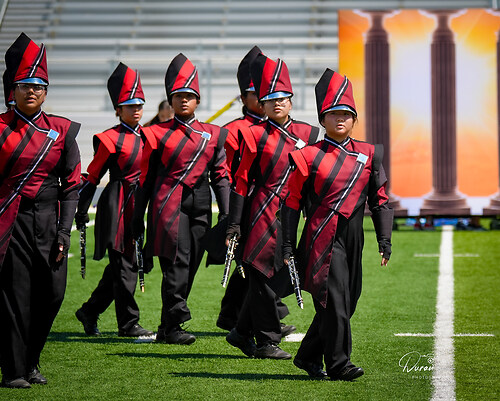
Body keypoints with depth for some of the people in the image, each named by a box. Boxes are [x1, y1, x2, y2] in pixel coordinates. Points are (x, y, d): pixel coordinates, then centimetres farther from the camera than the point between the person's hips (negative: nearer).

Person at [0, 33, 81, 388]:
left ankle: (30, 363, 21)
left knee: (51, 295, 3)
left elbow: (72, 186, 6)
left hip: (49, 221, 3)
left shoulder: (62, 131, 6)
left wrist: (64, 233, -1)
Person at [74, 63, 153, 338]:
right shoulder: (110, 139, -6)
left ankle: (89, 312, 25)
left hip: (139, 206, 7)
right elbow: (92, 176, -3)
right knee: (124, 264, -5)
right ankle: (128, 324, 0)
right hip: (117, 208, -7)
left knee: (122, 265, 11)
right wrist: (81, 212, -4)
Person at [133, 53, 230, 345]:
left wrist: (226, 215, 3)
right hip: (169, 204, -4)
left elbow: (221, 176, 11)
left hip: (200, 207, 4)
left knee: (190, 267, 4)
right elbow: (146, 178, 6)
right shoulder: (158, 134, 4)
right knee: (177, 263, -14)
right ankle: (174, 326, -13)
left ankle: (166, 328, 13)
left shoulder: (213, 135, 12)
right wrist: (138, 217, 4)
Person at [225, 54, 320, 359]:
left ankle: (242, 333, 22)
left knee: (280, 277, 8)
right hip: (264, 212, -5)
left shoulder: (308, 134, 10)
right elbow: (242, 180, -3)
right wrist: (234, 223, -7)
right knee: (263, 275, -2)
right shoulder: (256, 134, -2)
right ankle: (267, 342, 6)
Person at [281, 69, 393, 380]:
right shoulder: (309, 156, 0)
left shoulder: (369, 154, 10)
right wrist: (288, 247, -2)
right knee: (334, 300, -12)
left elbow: (380, 200, 11)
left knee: (344, 303, 9)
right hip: (322, 239, -5)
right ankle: (338, 364, -5)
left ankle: (308, 357, 24)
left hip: (352, 240, 5)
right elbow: (292, 202, 2)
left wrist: (385, 241, 3)